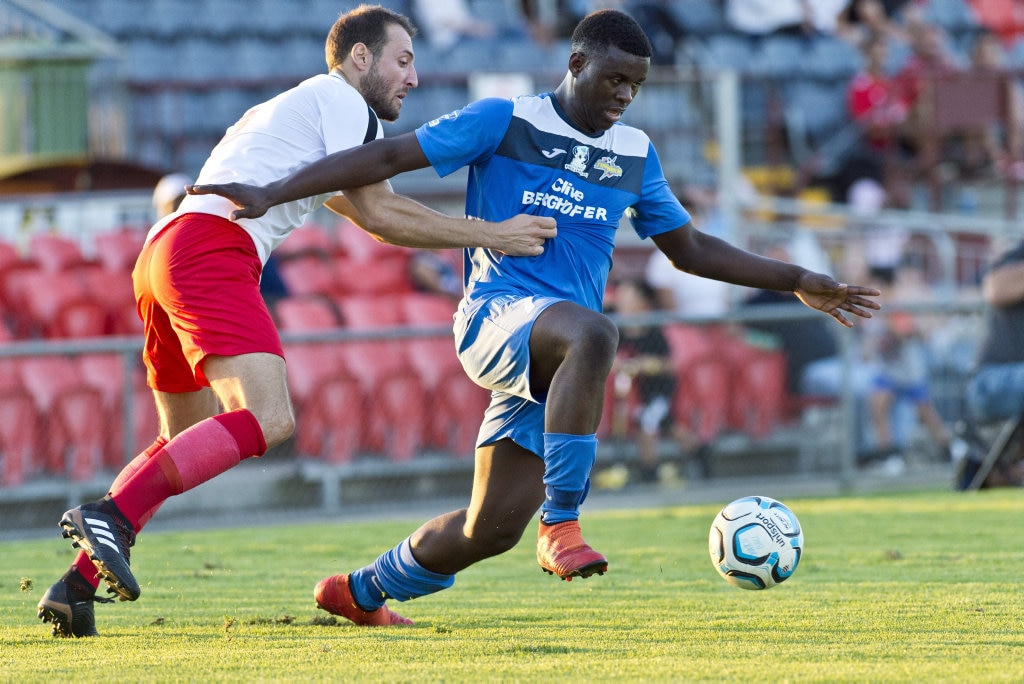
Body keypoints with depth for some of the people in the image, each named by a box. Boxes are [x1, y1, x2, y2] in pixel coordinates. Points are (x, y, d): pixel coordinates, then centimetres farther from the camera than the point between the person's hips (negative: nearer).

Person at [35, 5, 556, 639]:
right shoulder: (339, 100, 5)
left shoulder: (290, 107, 34)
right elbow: (379, 214, -2)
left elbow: (366, 209, 42)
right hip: (213, 248, -10)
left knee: (188, 444, 20)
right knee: (267, 420, -23)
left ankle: (76, 586, 15)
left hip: (163, 254, 10)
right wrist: (488, 235, 3)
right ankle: (111, 515, -31)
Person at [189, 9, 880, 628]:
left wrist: (798, 282, 23)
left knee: (491, 528, -2)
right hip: (498, 315, -6)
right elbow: (389, 157, -3)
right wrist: (272, 194, -11)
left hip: (552, 359, 6)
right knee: (593, 334, -40)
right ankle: (562, 524, -36)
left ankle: (361, 592, 25)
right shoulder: (506, 121, -1)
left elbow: (690, 248, 26)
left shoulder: (635, 154, 16)